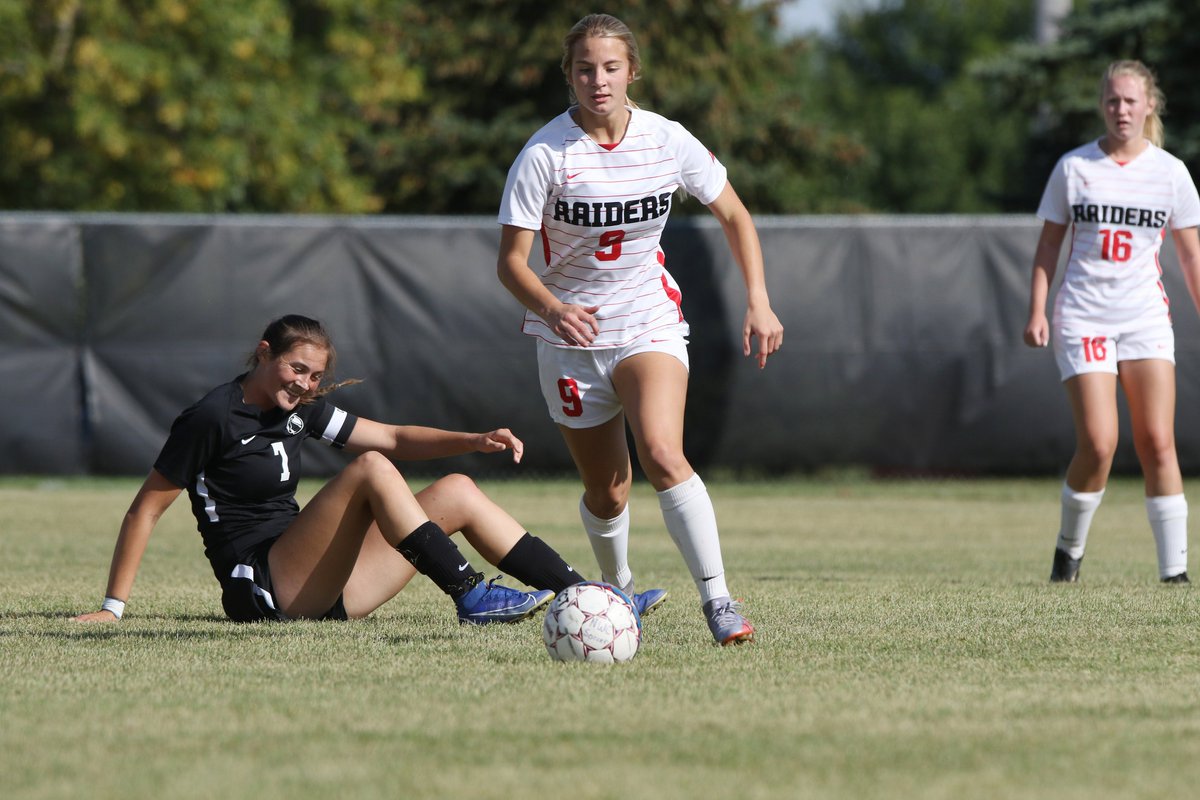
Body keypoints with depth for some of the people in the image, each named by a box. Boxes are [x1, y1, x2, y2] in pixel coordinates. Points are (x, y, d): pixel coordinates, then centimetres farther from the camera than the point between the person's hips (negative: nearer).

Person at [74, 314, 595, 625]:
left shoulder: (300, 409, 13)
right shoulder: (213, 418, -11)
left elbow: (394, 438, 16)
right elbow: (144, 511, -8)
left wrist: (475, 442, 0)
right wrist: (112, 608, -12)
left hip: (316, 583, 9)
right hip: (259, 587, -9)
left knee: (456, 493, 3)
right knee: (371, 470, -26)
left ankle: (576, 590, -1)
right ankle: (472, 599, -29)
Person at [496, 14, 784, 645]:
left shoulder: (667, 141, -8)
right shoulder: (545, 154, -15)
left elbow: (733, 215, 8)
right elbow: (511, 261, -14)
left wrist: (759, 302, -2)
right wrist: (553, 307, -35)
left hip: (650, 325, 0)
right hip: (571, 336, 0)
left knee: (662, 454, -25)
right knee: (606, 490, 7)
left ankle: (716, 600, -29)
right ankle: (618, 588, 37)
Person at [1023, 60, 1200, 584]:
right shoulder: (1073, 168, 2)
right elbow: (1049, 245, 7)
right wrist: (1037, 312, -1)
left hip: (1146, 318, 1)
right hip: (1083, 318, -1)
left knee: (1158, 442, -8)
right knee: (1098, 444, -13)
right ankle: (1069, 549, 10)